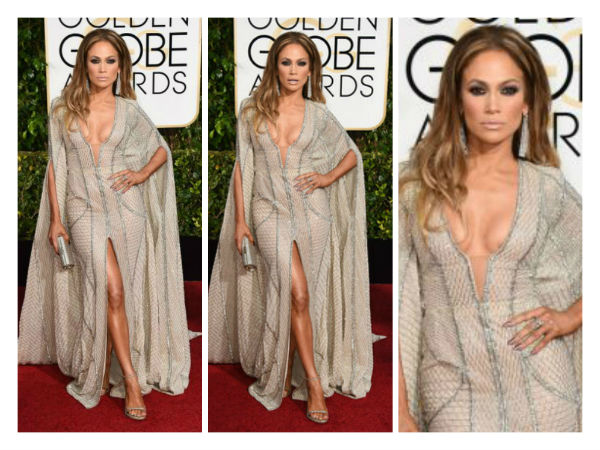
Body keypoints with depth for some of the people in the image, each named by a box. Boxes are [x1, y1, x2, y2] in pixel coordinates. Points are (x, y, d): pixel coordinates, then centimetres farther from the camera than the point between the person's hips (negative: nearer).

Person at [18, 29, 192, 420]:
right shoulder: (63, 110, 3)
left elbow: (162, 150, 14)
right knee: (111, 292, -13)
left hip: (126, 209, 1)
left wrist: (142, 174, -4)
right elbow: (55, 167, 6)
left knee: (103, 294, 6)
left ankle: (103, 372, 22)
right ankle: (130, 380, -6)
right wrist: (55, 218, 2)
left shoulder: (129, 110, 3)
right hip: (84, 211, -1)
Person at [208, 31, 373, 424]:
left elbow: (352, 154, 15)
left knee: (287, 297, 5)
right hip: (270, 212, -1)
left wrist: (328, 177, -2)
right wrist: (240, 219, 4)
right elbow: (242, 167, 7)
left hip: (312, 213, 1)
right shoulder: (252, 111, 4)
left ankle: (283, 374, 21)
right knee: (296, 295, -15)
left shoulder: (319, 114, 4)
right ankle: (313, 382, -6)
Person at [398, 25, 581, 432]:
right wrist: (402, 412, -4)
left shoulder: (547, 188, -1)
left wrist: (570, 317, -4)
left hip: (541, 386, 1)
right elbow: (400, 302, -3)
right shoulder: (418, 183, -4)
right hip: (454, 393, -1)